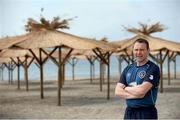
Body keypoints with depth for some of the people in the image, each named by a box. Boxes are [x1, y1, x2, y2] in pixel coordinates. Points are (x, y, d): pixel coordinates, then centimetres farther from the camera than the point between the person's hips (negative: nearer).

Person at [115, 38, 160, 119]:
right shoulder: (128, 69, 9)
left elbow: (141, 90, -21)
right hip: (129, 112, 5)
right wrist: (136, 94, -15)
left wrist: (126, 88, -3)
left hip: (146, 113, -5)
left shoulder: (153, 68, -9)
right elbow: (118, 91, 0)